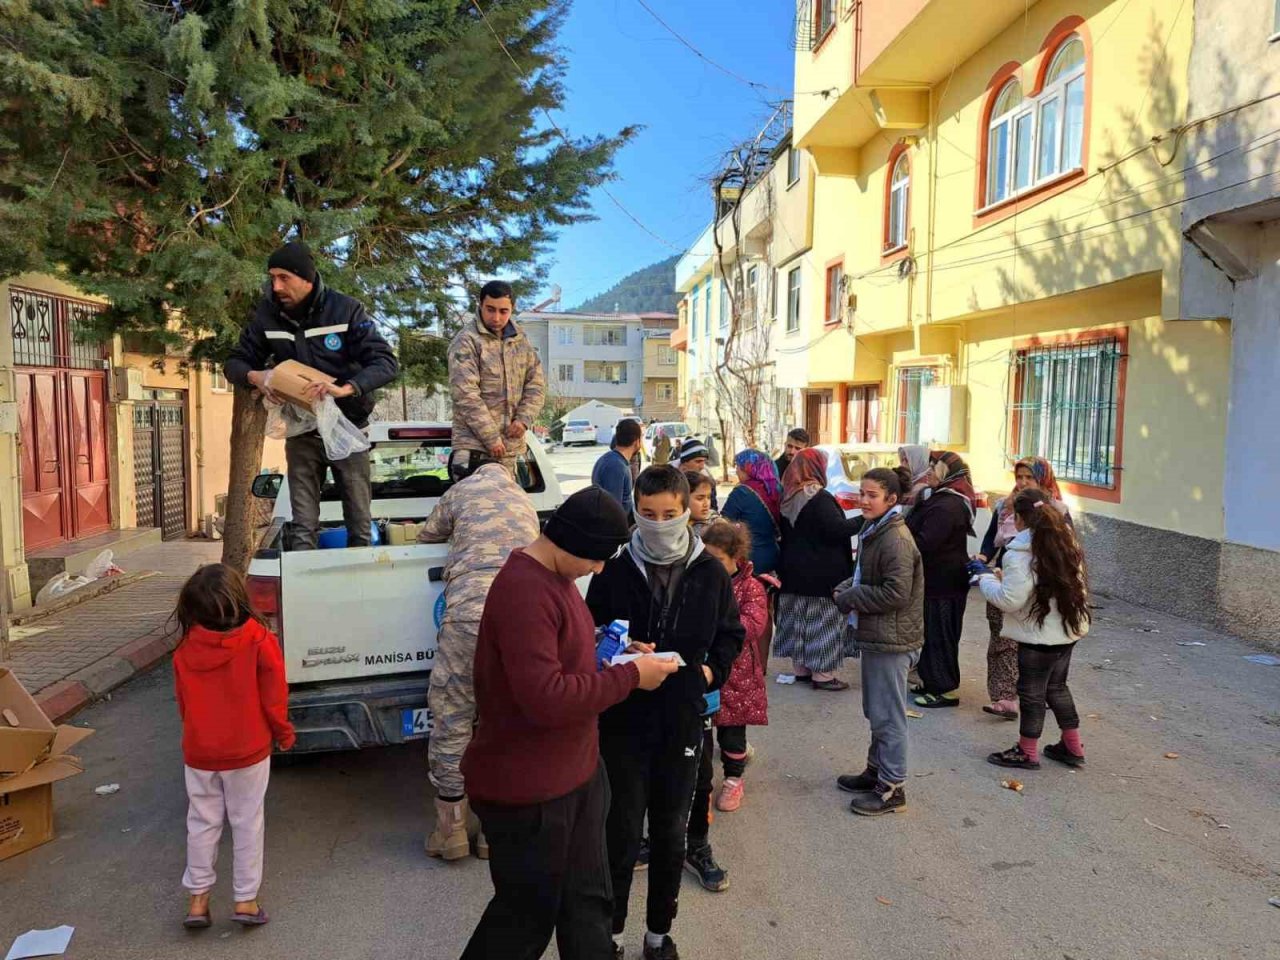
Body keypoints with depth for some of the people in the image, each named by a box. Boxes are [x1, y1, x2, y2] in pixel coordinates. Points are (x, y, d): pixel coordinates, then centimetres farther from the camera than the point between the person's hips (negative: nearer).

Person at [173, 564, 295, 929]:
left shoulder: (186, 648, -8)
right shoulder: (259, 642, -17)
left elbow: (183, 702, 4)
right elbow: (274, 696, -11)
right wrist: (284, 733, 6)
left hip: (199, 751, 2)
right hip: (248, 749, -2)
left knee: (202, 822, 17)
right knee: (247, 823, 10)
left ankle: (197, 898, 24)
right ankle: (246, 899, 16)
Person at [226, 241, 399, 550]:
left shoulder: (345, 309, -13)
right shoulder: (268, 314, -4)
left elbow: (386, 362, -18)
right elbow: (235, 362, 5)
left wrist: (346, 388, -35)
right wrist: (253, 376, -20)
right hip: (301, 433, 2)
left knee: (360, 526, 6)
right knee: (303, 528, 5)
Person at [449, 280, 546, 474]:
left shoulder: (520, 340, 12)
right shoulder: (466, 341, -8)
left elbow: (536, 383, 13)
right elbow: (465, 395, -14)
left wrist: (524, 419, -5)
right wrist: (491, 438, -16)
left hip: (511, 445, 6)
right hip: (474, 444, -6)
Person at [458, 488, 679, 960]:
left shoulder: (554, 576, 7)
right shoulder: (524, 589, -27)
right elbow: (546, 699, -32)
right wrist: (630, 676, -23)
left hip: (575, 772, 9)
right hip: (529, 790, -9)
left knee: (588, 903, 20)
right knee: (529, 913, 11)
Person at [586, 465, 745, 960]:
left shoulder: (711, 574, -2)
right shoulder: (614, 572, -7)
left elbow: (730, 636, 10)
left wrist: (712, 671, -6)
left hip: (683, 722, 2)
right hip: (624, 720, -2)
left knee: (670, 834, 15)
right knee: (621, 833, 5)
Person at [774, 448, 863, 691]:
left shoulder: (788, 497, 8)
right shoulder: (819, 498, -17)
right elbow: (837, 530, -22)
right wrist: (862, 520, -13)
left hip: (794, 570, 8)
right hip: (822, 573, -8)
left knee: (799, 618, 14)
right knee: (822, 620, 0)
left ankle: (801, 667, 23)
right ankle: (822, 674, 4)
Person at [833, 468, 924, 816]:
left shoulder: (895, 539, -20)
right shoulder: (874, 531, 11)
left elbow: (896, 592, -24)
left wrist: (849, 598, -16)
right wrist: (845, 590, 1)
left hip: (891, 641, -10)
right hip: (875, 635, 10)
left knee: (887, 715, 0)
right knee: (876, 712, 20)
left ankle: (892, 788, 12)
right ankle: (876, 770, 34)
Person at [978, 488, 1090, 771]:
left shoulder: (1021, 553, -21)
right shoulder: (1066, 543, 5)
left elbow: (1010, 599, -22)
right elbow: (1078, 585, 14)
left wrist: (987, 580, -5)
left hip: (1038, 634, -8)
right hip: (1067, 630, 8)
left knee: (1032, 692, 6)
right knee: (1057, 687, 22)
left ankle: (1027, 752, 19)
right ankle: (1073, 747, 32)